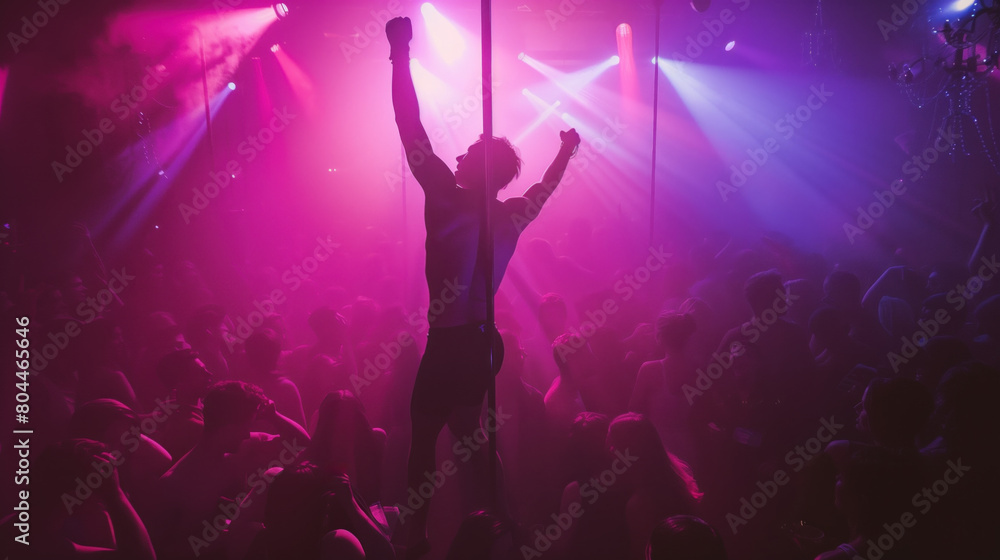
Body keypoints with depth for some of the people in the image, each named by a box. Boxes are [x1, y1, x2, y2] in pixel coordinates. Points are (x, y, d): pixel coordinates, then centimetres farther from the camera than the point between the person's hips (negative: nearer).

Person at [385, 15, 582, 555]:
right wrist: (566, 151, 44)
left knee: (423, 440, 4)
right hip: (483, 341, 7)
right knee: (467, 433, 22)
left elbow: (413, 136, -13)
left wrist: (401, 56, -8)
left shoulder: (449, 201, -13)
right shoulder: (512, 215, 4)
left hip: (449, 344, -7)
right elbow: (545, 186, 26)